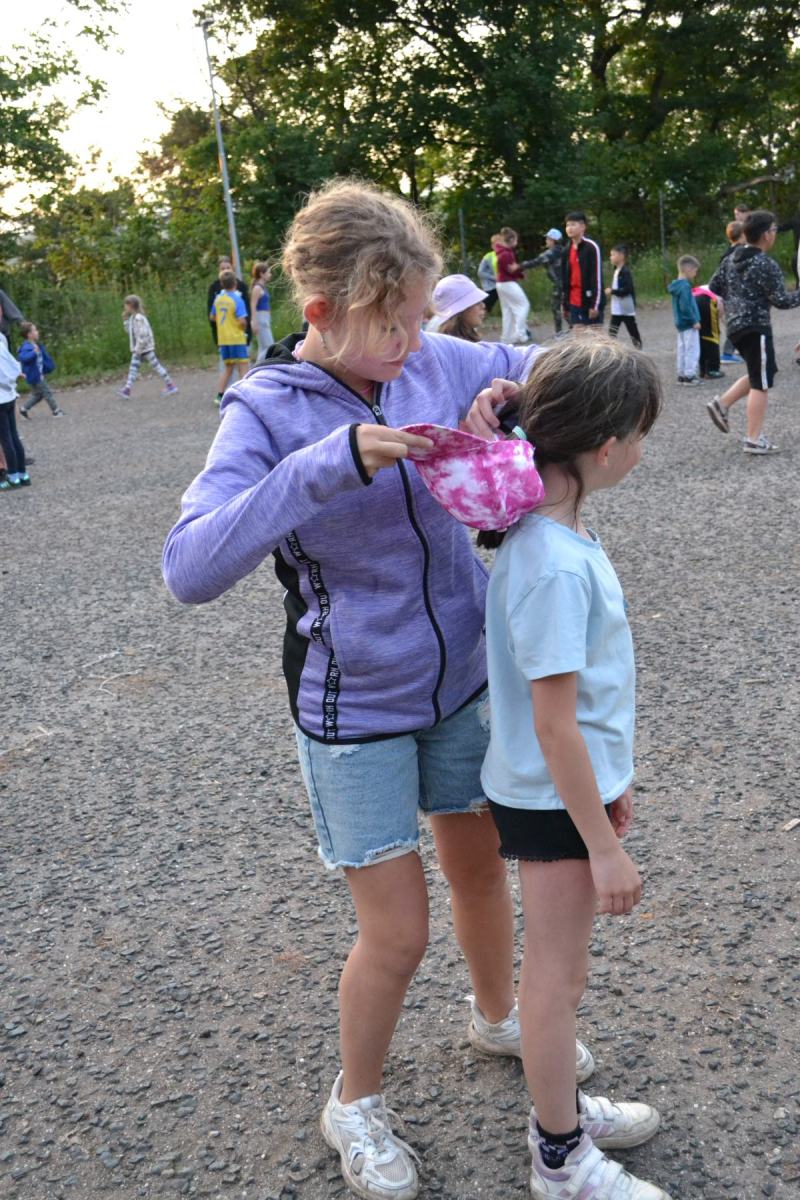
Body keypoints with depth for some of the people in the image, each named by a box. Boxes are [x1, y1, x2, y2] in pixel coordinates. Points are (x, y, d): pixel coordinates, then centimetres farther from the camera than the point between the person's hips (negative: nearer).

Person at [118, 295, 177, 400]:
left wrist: (139, 348, -22)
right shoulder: (132, 318, 10)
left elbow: (143, 334, -25)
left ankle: (170, 386, 7)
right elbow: (129, 330, 20)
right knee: (133, 368, 1)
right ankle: (127, 390, -5)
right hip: (138, 349, 9)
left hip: (145, 348, -9)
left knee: (156, 365, -1)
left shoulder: (139, 318, -19)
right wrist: (125, 320, 9)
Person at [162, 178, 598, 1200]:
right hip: (355, 710, -4)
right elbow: (190, 569, -31)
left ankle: (497, 1017, 53)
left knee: (481, 867, 23)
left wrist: (507, 390, -18)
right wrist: (330, 462, -39)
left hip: (461, 680, 5)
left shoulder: (438, 362, -8)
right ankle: (354, 1105, 35)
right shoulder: (269, 412, -19)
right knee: (396, 936, 5)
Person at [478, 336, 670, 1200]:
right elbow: (554, 725, -25)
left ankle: (559, 1107, 44)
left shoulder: (551, 530, 0)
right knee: (559, 977, 9)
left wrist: (610, 780, 19)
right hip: (553, 802, -9)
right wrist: (605, 846, -17)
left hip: (573, 781, 9)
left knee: (556, 967, 23)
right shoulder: (556, 568, -29)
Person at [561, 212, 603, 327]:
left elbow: (597, 277, -12)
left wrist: (595, 304, -17)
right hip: (574, 304, 7)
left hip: (589, 303, -7)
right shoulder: (567, 251, 13)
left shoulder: (591, 247, -8)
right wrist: (565, 304, 16)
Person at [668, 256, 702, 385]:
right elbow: (685, 307, -24)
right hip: (689, 325, -10)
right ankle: (689, 376, -4)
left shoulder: (676, 285, 10)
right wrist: (694, 321, -18)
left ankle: (682, 375, 20)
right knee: (692, 350, -5)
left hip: (681, 323, 10)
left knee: (683, 350, 14)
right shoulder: (685, 286, -20)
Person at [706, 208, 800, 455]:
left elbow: (714, 286, 15)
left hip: (735, 325, 9)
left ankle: (722, 404, 13)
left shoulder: (733, 259, 8)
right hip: (756, 326, -8)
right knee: (761, 384, -2)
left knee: (759, 374, 23)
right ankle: (754, 441, -1)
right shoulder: (767, 265, -15)